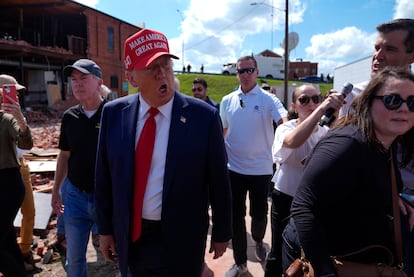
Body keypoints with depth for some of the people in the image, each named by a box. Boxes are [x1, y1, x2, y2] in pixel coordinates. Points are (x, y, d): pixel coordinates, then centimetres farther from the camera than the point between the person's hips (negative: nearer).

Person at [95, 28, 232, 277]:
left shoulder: (204, 116, -15)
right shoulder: (114, 114, -5)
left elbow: (218, 182, -7)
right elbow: (104, 177, 3)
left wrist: (222, 233, 1)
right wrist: (105, 228, 8)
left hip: (180, 240, -2)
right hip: (129, 236, 3)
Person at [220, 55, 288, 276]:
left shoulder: (268, 99, -7)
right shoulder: (227, 101, 4)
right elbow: (221, 132, 12)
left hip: (261, 169, -2)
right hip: (234, 168, 3)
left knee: (259, 213, 12)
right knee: (236, 216, 9)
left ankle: (258, 241, 46)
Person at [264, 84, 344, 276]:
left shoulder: (326, 132, 0)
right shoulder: (286, 128, -12)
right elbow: (293, 141, -38)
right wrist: (321, 109, -46)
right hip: (286, 201, -3)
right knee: (279, 255, 9)